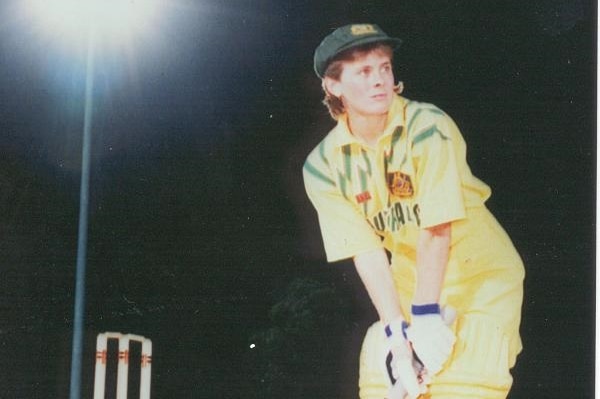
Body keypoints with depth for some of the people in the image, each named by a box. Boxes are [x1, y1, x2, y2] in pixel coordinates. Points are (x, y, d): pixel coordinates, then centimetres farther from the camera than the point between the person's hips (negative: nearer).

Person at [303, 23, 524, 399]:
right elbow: (366, 251, -11)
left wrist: (426, 316, -25)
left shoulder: (427, 125, -20)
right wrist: (396, 330, -18)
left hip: (481, 273, -4)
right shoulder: (324, 166, -7)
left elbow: (436, 228, -23)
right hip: (411, 285, 4)